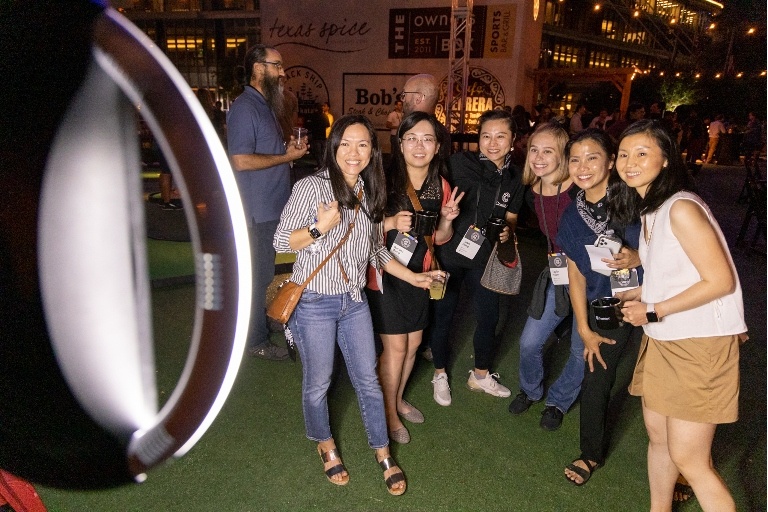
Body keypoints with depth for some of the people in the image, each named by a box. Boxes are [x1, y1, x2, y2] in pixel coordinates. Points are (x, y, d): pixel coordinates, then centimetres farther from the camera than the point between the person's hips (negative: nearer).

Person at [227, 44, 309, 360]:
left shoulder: (266, 104, 15)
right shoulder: (245, 107, -16)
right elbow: (241, 160, -24)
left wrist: (289, 145, 6)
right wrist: (287, 156, -16)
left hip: (273, 205, 10)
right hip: (258, 208, -10)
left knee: (264, 273, 20)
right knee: (258, 275, 1)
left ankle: (260, 320, 36)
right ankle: (257, 340, 14)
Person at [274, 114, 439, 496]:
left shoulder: (369, 193, 5)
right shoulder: (311, 187, -13)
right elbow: (281, 241, -11)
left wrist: (412, 277, 13)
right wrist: (319, 227, -26)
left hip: (354, 300, 5)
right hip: (314, 302, -5)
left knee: (368, 379, 13)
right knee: (318, 382, 11)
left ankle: (383, 454, 30)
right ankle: (326, 446, 38)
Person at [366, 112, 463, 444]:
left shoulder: (441, 186, 1)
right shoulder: (386, 179, -17)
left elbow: (439, 238, 10)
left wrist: (447, 220, -10)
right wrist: (391, 223, -31)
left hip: (418, 274, 6)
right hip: (385, 273, -6)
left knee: (413, 343, 16)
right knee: (395, 347, 2)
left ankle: (398, 399, 41)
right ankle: (389, 412, 25)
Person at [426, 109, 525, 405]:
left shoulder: (514, 177, 1)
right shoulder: (460, 163, -14)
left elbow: (511, 216, 11)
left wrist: (508, 231, -9)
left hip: (485, 257, 5)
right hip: (449, 252, -4)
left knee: (489, 316, 15)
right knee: (442, 316, 8)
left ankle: (481, 375, 39)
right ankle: (440, 374, 33)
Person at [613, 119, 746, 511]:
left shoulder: (681, 208, -19)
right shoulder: (648, 208, 8)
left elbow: (720, 281, -20)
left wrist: (653, 311, -15)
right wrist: (636, 295, 4)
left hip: (700, 345, -8)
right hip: (662, 340, 9)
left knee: (688, 459, -3)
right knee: (658, 435, 19)